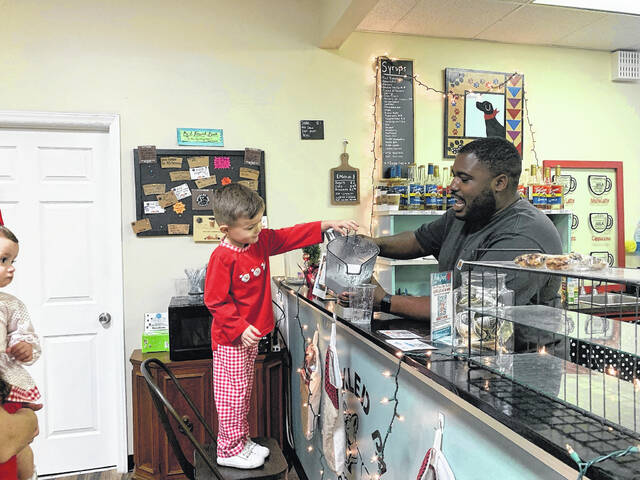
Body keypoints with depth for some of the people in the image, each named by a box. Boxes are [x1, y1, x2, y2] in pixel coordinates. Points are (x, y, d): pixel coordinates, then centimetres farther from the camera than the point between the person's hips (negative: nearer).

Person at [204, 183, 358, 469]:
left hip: (252, 333, 8)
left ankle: (242, 441, 33)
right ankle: (229, 450, 18)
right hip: (231, 338, -8)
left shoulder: (261, 241, 2)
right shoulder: (222, 258, -21)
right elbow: (215, 301, -20)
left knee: (244, 390, 19)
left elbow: (291, 236, 7)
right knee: (233, 391, 2)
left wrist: (328, 226, 2)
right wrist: (240, 328, -24)